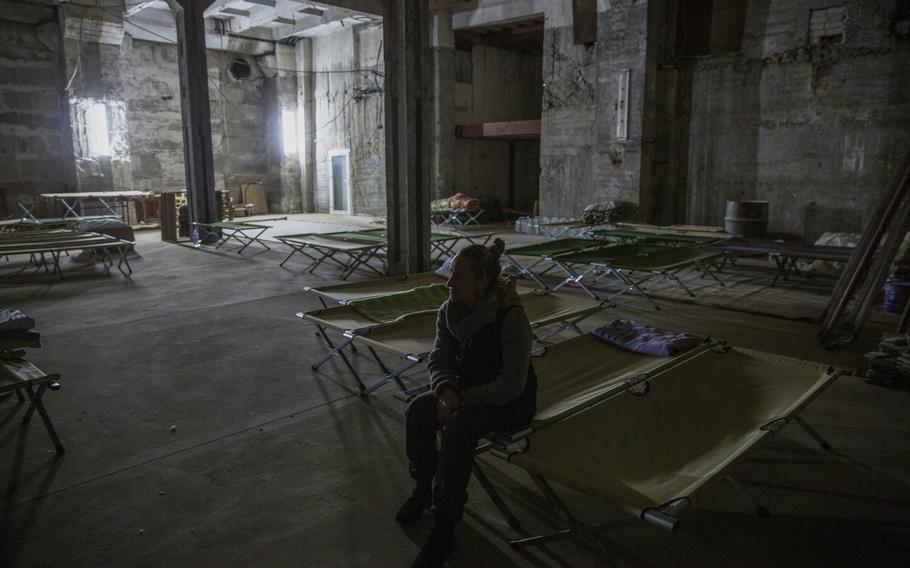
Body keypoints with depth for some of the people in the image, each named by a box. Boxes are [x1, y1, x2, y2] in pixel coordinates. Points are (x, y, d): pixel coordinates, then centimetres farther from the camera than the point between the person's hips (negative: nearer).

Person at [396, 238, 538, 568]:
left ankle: (444, 528, -20)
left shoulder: (511, 317, -25)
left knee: (458, 426, -33)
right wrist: (445, 389, -23)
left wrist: (461, 399, -25)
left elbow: (512, 384, -24)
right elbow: (438, 359, -1)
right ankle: (424, 488, 5)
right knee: (418, 410, -20)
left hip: (511, 403, -6)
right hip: (468, 390, 6)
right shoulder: (450, 311, -6)